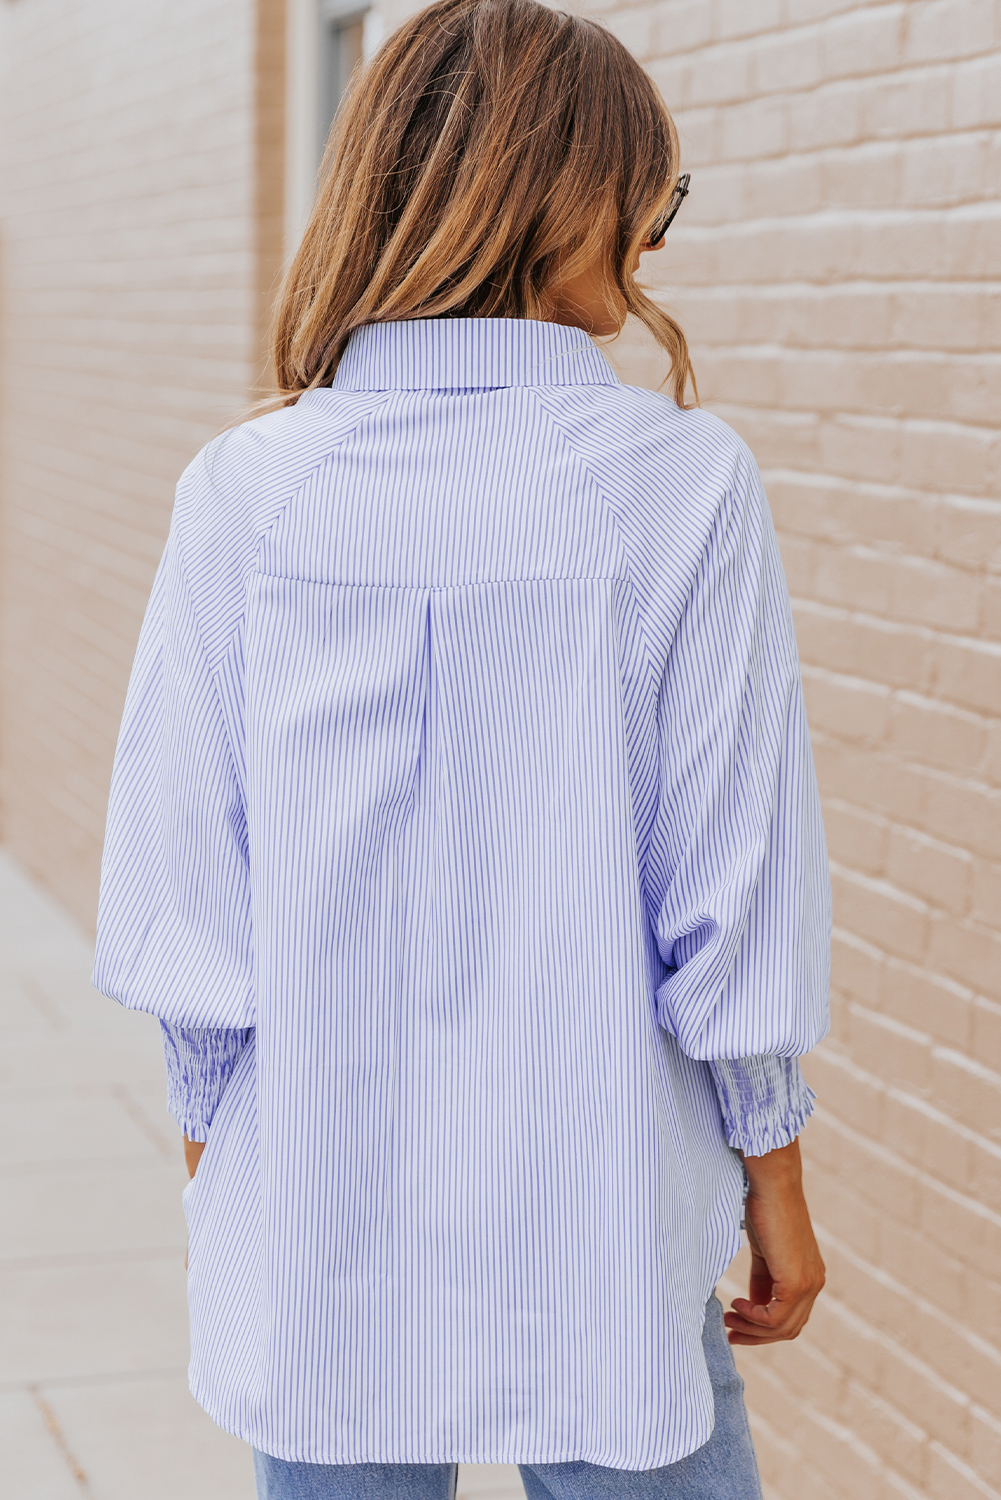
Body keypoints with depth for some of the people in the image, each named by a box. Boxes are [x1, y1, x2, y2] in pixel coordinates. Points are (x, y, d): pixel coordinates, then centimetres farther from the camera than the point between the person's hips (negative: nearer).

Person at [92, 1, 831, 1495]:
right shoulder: (685, 483, -11)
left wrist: (213, 1146, 11)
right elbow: (735, 876, -8)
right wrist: (774, 1180, 4)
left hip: (318, 1223, 2)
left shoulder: (247, 490, -7)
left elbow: (182, 880, -3)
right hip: (597, 1216, -1)